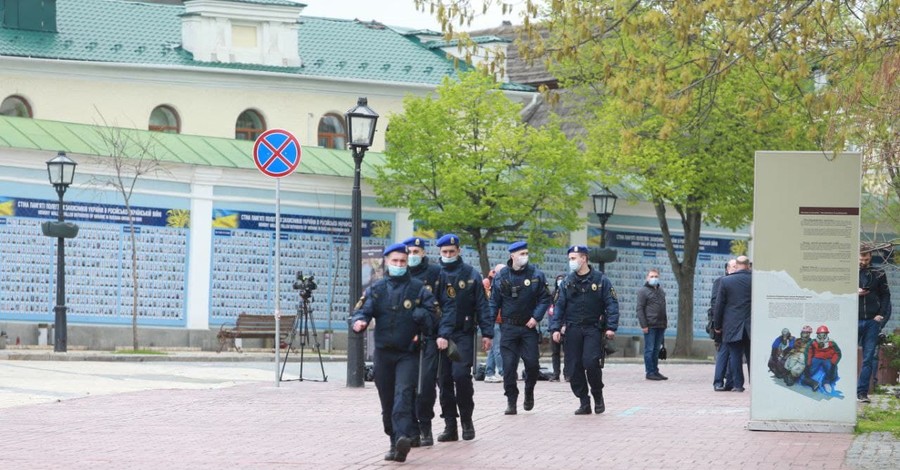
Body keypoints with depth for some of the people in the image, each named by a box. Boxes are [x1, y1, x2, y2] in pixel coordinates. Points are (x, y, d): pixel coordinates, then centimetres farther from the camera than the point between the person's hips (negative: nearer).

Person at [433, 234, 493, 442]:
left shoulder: (471, 274, 5)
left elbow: (482, 305, 7)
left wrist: (487, 333, 0)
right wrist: (437, 335, -12)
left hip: (464, 334, -2)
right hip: (441, 335, 2)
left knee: (461, 374, -15)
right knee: (444, 379, 2)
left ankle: (466, 420, 1)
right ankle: (450, 426, 10)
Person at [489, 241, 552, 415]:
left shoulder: (536, 274, 0)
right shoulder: (501, 276, 1)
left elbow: (545, 299, 4)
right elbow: (494, 302, 5)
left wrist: (536, 317, -9)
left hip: (529, 327, 0)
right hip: (508, 327, 0)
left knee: (532, 363, -2)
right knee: (509, 365, -4)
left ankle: (529, 392, 24)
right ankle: (511, 401, 4)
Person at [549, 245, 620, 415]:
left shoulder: (600, 280, 0)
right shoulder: (567, 282, 9)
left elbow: (611, 304, -1)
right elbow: (560, 306, 9)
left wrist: (611, 327, -11)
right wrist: (556, 328, -2)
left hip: (593, 328, -4)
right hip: (573, 329, 4)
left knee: (590, 362, -17)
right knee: (574, 367, -1)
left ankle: (598, 396, 6)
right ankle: (584, 402, 8)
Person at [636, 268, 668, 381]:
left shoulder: (661, 290, 18)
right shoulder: (643, 291, -4)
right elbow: (640, 309, -9)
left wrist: (665, 321, 16)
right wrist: (643, 325, -15)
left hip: (661, 325, 7)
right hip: (650, 326, -7)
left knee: (656, 350, 11)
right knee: (649, 349, -4)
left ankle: (655, 371, 16)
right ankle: (649, 372, -1)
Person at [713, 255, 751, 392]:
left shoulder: (725, 281, -3)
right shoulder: (754, 280, -2)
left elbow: (719, 305, -1)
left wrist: (718, 325, 8)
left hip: (732, 326, -1)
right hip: (751, 326, 1)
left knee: (735, 355, 3)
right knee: (751, 355, 9)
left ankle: (738, 384, 2)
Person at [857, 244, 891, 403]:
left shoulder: (878, 274, 7)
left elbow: (885, 295, 11)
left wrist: (881, 314, 0)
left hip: (872, 321, 1)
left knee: (869, 359, 1)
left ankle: (862, 392, 5)